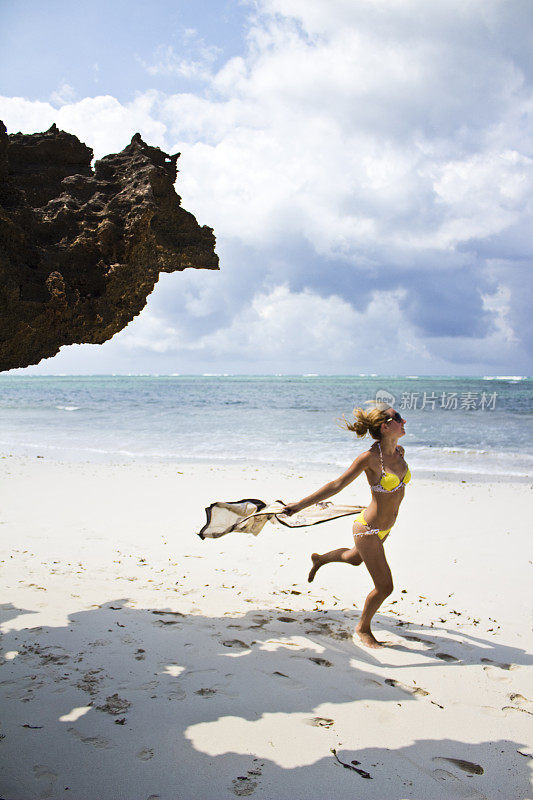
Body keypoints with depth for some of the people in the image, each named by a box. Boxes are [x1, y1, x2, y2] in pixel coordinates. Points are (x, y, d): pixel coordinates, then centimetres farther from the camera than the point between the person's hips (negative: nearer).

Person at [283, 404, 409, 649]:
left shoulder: (399, 451, -4)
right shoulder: (370, 457, -26)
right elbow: (337, 485, -20)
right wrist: (301, 504, -20)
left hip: (384, 528, 8)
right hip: (368, 530, -8)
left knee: (354, 559, 33)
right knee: (384, 587, 1)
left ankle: (320, 559, 62)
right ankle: (363, 627, 27)